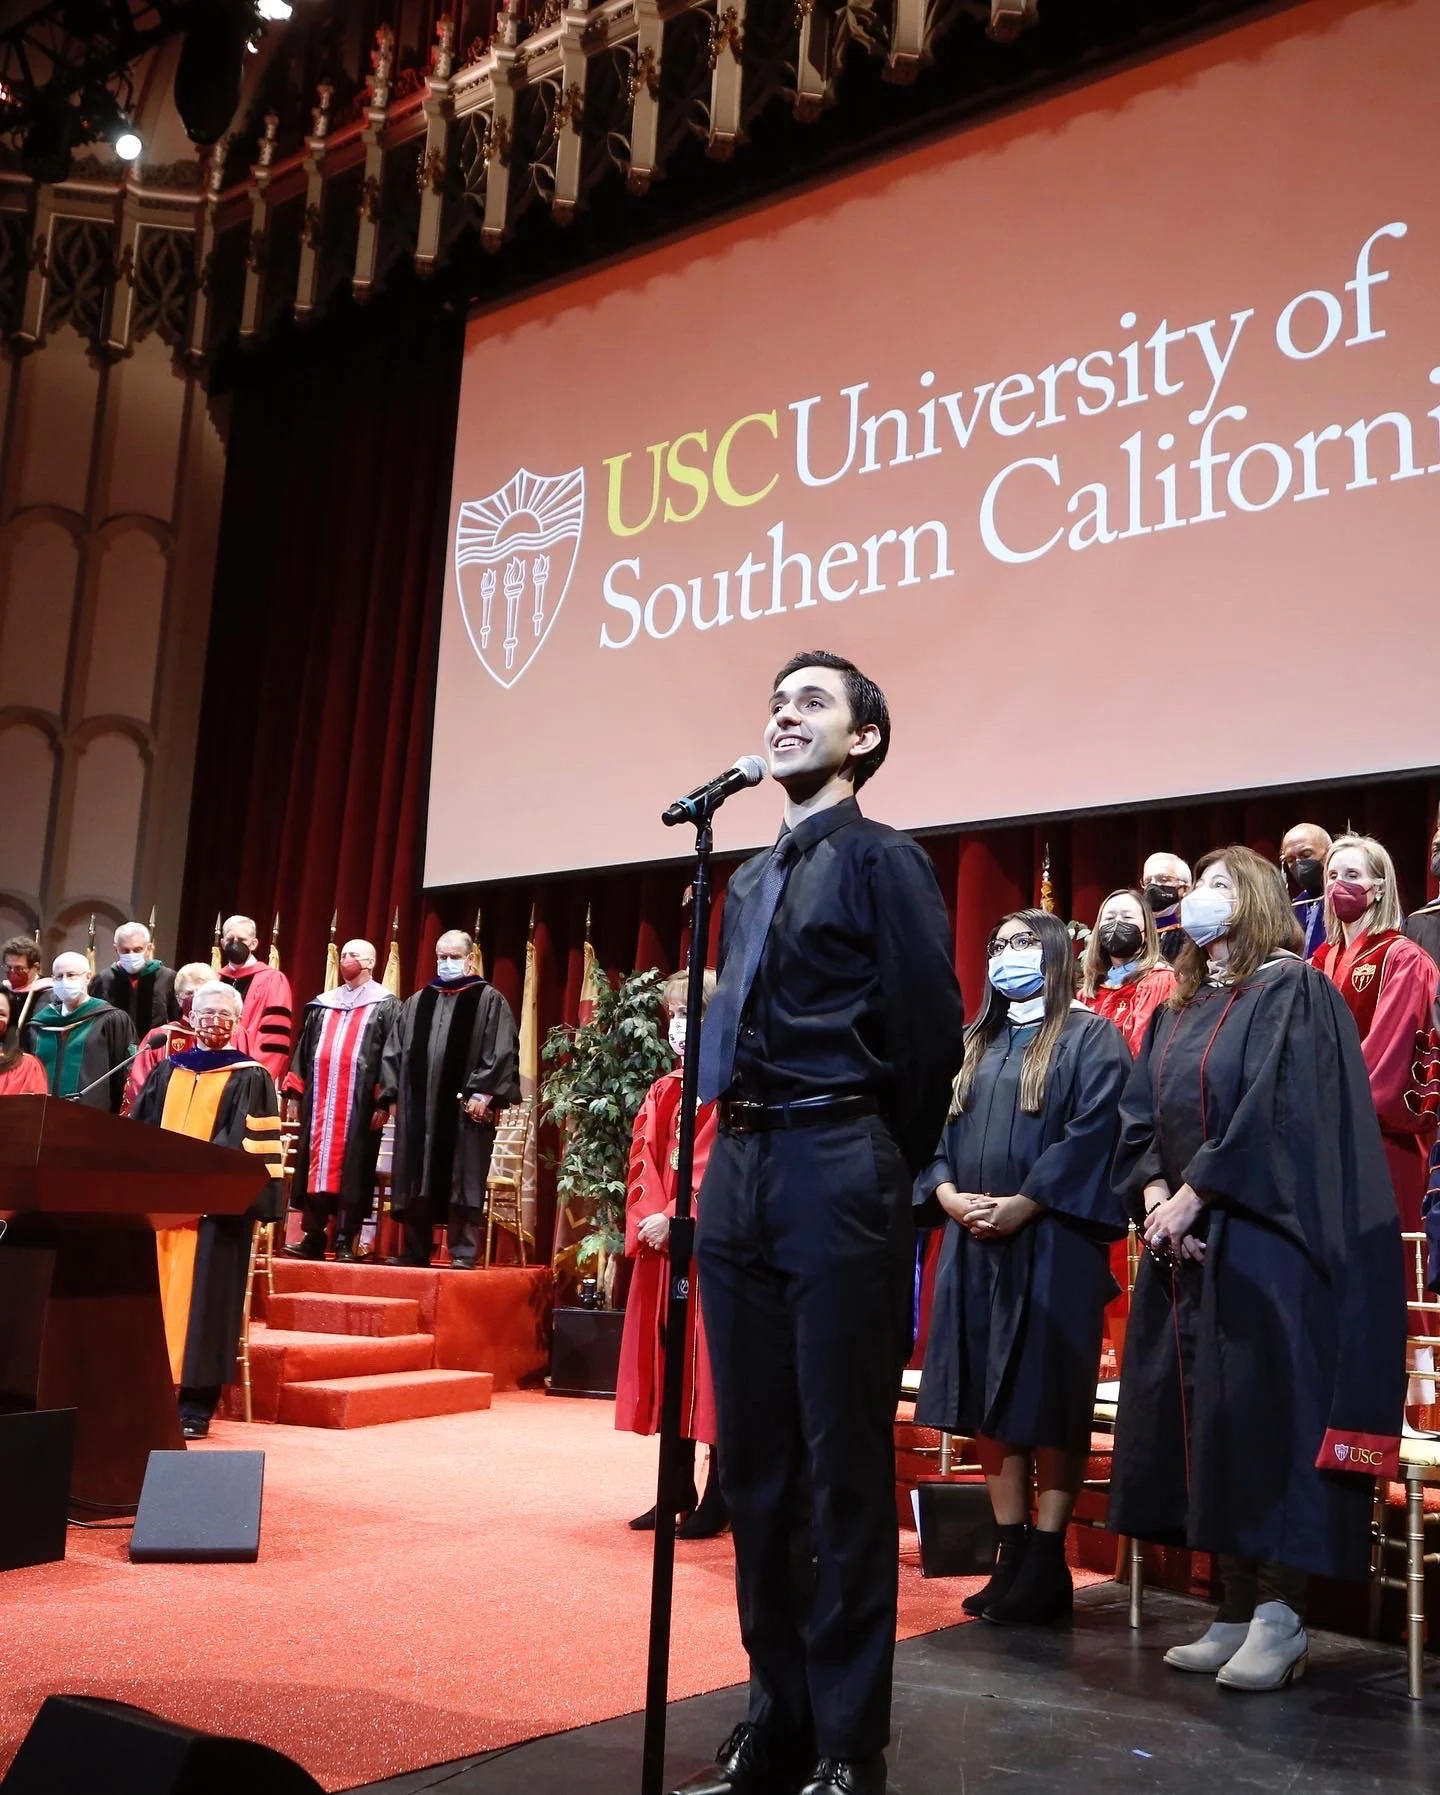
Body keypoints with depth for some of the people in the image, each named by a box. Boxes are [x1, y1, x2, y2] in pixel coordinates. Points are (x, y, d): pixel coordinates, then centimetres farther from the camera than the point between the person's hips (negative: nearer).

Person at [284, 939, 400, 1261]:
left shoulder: (385, 1006, 3)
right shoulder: (323, 1004, 18)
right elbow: (306, 1049, 19)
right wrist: (296, 1087, 9)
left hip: (359, 1102, -5)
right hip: (320, 1098, 5)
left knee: (351, 1169, -4)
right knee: (316, 1163, 4)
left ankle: (345, 1243, 0)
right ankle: (313, 1238, 10)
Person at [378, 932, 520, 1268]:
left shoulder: (489, 1000, 3)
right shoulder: (417, 1003, 17)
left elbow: (502, 1052, -6)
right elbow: (394, 1051, 17)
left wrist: (484, 1094, -15)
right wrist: (393, 1095, 7)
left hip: (466, 1106, -5)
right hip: (418, 1106, 5)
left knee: (463, 1182, -4)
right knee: (416, 1181, 6)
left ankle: (463, 1254, -1)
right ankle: (414, 1252, 14)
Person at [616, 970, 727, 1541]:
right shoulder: (662, 1092, 15)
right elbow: (642, 1163, 9)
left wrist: (675, 1219, -19)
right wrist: (649, 1220, -7)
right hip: (661, 1244, 7)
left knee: (709, 1367, -3)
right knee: (668, 1363, 10)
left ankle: (717, 1499, 5)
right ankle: (678, 1489, 20)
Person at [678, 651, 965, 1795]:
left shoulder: (883, 860, -3)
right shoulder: (751, 880, 19)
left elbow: (931, 1033, -8)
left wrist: (881, 1176, -1)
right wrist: (737, 1155, 13)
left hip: (836, 1173, -8)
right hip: (739, 1173, 8)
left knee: (845, 1463, 0)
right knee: (754, 1459, 12)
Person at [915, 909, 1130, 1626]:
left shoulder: (1090, 1037, 1)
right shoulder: (972, 1045, 19)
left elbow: (1095, 1131, -12)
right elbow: (934, 1128, 12)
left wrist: (1023, 1204, -18)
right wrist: (947, 1193, -7)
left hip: (1053, 1242, -6)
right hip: (974, 1242, 6)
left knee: (1050, 1400, -2)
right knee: (992, 1402, 7)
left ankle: (1046, 1565, 5)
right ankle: (1010, 1556, 14)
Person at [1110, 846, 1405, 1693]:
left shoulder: (1293, 991, -5)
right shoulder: (1178, 1011, 17)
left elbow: (1279, 1110, -16)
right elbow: (1139, 1115, 12)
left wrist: (1193, 1194, -17)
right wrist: (1152, 1192, -6)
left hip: (1263, 1242, -7)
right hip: (1183, 1245, 8)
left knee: (1267, 1418, -5)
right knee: (1206, 1428, 8)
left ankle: (1281, 1618, 3)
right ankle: (1239, 1607, 16)